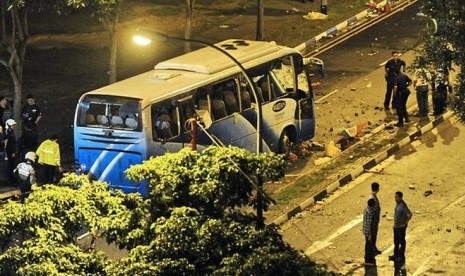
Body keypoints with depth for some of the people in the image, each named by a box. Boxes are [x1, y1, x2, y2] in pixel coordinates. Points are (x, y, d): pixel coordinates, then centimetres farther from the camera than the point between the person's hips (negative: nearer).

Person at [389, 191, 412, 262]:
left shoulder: (402, 205, -23)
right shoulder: (397, 204, 5)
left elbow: (410, 214, -27)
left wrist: (405, 223, -20)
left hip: (401, 227, -9)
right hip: (396, 226, 9)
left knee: (402, 241, 4)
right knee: (396, 241, 17)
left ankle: (401, 256, 14)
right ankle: (396, 255, 28)